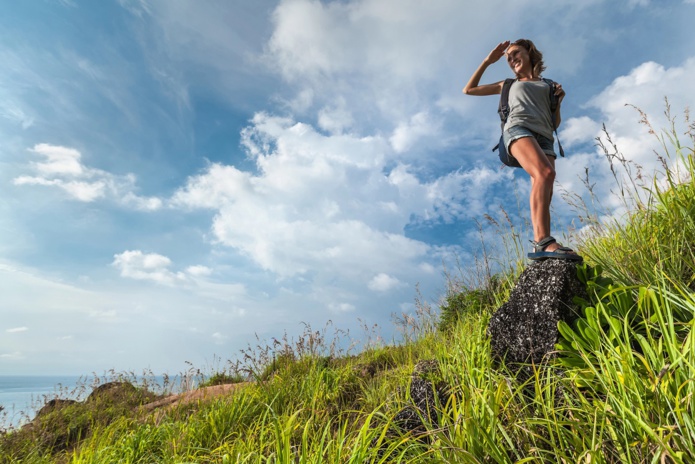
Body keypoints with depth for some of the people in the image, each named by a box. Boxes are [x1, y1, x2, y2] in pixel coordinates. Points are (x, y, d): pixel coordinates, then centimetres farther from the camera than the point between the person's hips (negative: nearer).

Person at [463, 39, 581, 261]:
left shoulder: (548, 85, 35)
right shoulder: (510, 84, 34)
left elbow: (555, 123, 29)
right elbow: (469, 89, 32)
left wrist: (559, 100, 13)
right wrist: (488, 61, 29)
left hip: (544, 138, 3)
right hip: (518, 129, -3)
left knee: (542, 195, -22)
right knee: (545, 173, -34)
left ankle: (542, 245, -34)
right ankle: (542, 241, -47)